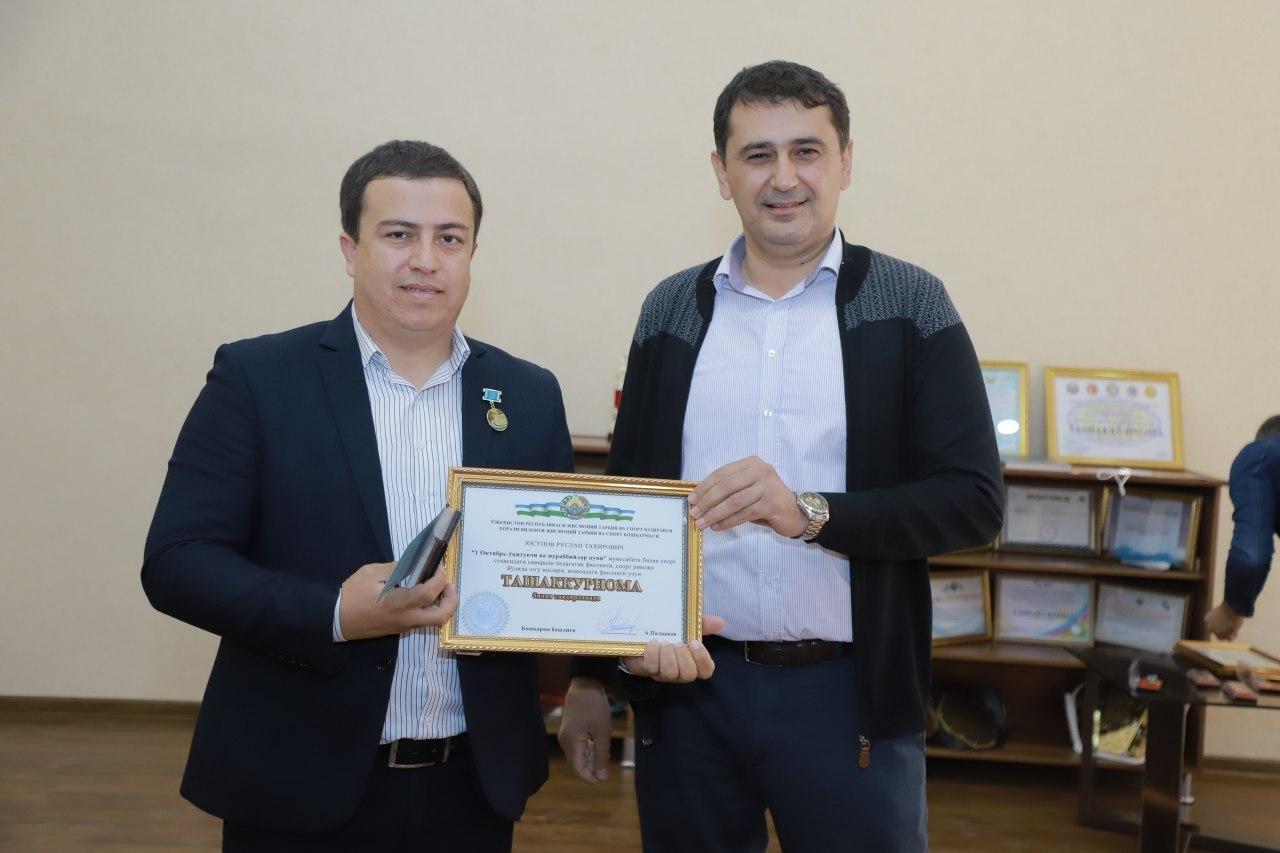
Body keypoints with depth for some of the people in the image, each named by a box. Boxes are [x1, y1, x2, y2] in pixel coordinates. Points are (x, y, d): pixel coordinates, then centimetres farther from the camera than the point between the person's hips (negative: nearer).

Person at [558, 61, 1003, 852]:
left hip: (850, 693, -2)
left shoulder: (910, 305, -2)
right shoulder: (672, 310, 5)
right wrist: (591, 673, 11)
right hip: (686, 686, 2)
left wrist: (811, 512, -22)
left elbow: (974, 499, -8)